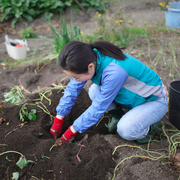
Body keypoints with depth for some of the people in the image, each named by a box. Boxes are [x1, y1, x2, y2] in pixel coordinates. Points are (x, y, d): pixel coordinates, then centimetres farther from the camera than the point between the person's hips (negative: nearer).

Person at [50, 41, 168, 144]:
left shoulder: (114, 72, -40)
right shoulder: (90, 59, -18)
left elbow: (98, 108, -31)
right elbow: (73, 89, -8)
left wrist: (72, 131, -19)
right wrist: (58, 120, -4)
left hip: (155, 100, -7)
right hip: (134, 95, 7)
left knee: (125, 129, -31)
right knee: (94, 91, -14)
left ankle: (150, 127, 1)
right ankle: (117, 116, 9)